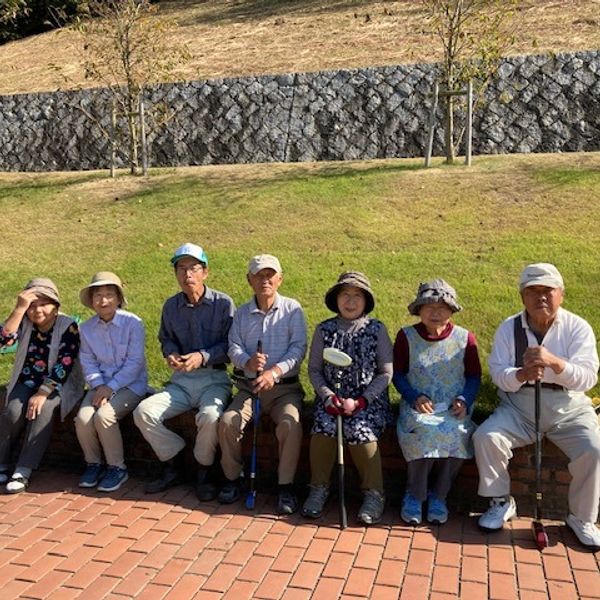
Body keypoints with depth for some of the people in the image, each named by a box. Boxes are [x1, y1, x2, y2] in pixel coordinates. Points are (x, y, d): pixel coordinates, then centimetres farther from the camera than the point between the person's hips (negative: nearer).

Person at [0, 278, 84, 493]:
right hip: (27, 382, 3)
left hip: (58, 385, -3)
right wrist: (19, 309, -23)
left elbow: (64, 365, -18)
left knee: (43, 411, -32)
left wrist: (42, 393, -25)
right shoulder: (24, 323, 2)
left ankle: (22, 472, -27)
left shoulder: (68, 326, -10)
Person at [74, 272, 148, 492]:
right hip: (102, 384, 5)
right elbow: (88, 362, 3)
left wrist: (111, 387, -18)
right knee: (83, 418, -20)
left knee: (104, 416, -27)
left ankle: (117, 468, -6)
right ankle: (93, 464, 7)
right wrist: (98, 386, -14)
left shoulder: (133, 323, -11)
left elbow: (134, 362, -14)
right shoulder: (87, 328, 5)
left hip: (130, 384, -4)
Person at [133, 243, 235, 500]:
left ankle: (204, 471, -5)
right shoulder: (171, 305, 9)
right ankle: (173, 466, 3)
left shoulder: (223, 303, -5)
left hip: (214, 379, -4)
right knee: (143, 412, -17)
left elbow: (231, 345, -7)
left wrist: (203, 357, -21)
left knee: (210, 416, -35)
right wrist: (171, 354, -3)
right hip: (181, 380, 5)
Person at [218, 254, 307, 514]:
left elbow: (298, 348, -8)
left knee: (291, 424, -30)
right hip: (249, 385, 3)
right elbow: (234, 347, 1)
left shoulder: (292, 308, 1)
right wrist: (248, 361, -23)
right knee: (228, 422, -21)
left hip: (284, 387, -2)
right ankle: (232, 478, 2)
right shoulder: (242, 313, 10)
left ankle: (286, 485, -11)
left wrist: (275, 371, -23)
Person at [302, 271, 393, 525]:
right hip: (331, 397, 2)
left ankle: (374, 494, -6)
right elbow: (314, 369, 8)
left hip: (369, 398, -2)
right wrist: (327, 396, -9)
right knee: (322, 428, -26)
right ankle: (319, 489, -4)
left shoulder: (376, 329, 0)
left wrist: (360, 401, -12)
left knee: (358, 431, -28)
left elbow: (386, 373, -1)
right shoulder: (324, 329, 5)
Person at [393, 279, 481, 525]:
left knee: (457, 433, -32)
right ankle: (414, 495, -10)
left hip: (453, 409, 1)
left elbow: (474, 376, 11)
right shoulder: (406, 336, 5)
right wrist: (415, 397, -11)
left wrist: (464, 400, -9)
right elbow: (398, 374, 7)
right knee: (425, 431, -34)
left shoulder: (465, 338, 7)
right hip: (418, 406, -1)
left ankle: (438, 495, -8)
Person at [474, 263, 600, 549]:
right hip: (519, 406, 1)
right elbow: (498, 374, -7)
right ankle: (501, 503, 3)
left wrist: (554, 362, -33)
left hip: (569, 408, -1)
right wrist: (521, 374, -30)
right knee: (485, 438, -22)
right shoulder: (509, 328, -1)